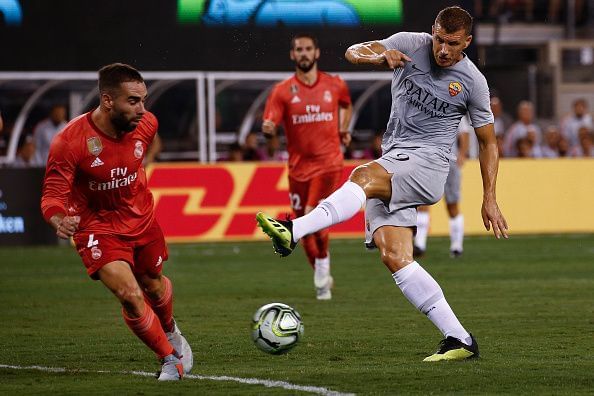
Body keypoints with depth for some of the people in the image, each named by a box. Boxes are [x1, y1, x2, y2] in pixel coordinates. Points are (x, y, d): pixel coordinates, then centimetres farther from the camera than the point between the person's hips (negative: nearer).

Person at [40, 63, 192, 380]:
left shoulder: (146, 124, -16)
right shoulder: (69, 142, -31)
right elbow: (53, 196, -25)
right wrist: (59, 221, -46)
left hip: (141, 219, 5)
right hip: (97, 227, -4)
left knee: (153, 284, 24)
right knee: (129, 294, -21)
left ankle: (171, 331, 58)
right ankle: (171, 360, 1)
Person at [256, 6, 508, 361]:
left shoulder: (473, 82, 1)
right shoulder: (410, 45, 7)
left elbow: (488, 142, 11)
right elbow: (353, 52, 3)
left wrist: (490, 200, 6)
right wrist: (380, 55, -20)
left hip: (428, 163, -4)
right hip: (391, 165, 4)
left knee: (365, 176, -33)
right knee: (394, 256, -11)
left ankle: (293, 233, -47)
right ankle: (459, 340, -11)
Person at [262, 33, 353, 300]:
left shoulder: (335, 85, 4)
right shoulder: (283, 91, 0)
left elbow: (346, 105, 28)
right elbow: (269, 126, -9)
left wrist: (343, 129, 16)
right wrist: (268, 128, -30)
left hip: (328, 164, -2)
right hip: (298, 166, 2)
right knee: (305, 232, 7)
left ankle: (322, 275, 0)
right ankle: (322, 279, 27)